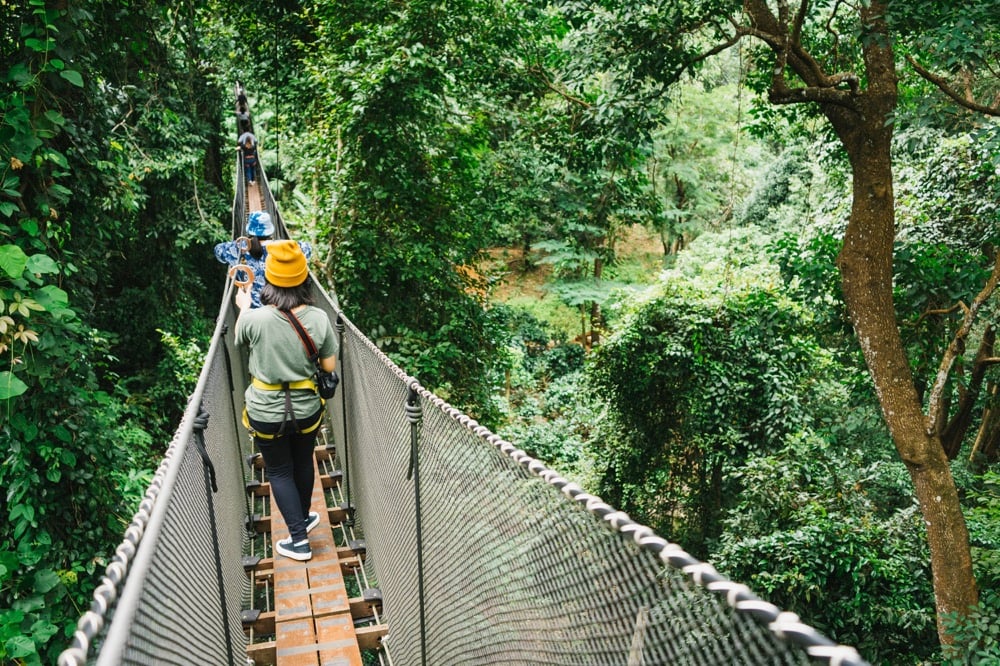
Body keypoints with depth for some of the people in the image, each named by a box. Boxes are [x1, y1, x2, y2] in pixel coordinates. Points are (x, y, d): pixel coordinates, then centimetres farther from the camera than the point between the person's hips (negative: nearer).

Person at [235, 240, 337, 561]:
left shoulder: (254, 319, -21)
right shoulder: (319, 318, -16)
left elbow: (240, 339, 4)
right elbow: (330, 366, -6)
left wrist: (243, 308, 22)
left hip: (266, 412, -2)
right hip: (306, 409, 2)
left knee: (279, 472, 15)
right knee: (303, 463, 25)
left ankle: (298, 540, 18)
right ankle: (303, 517, 47)